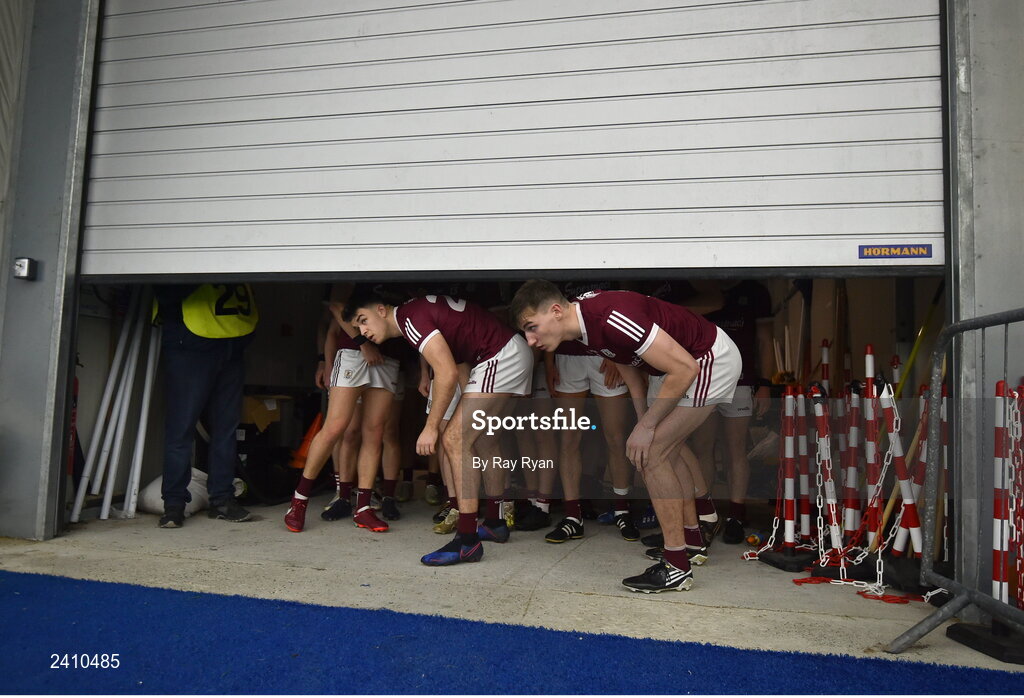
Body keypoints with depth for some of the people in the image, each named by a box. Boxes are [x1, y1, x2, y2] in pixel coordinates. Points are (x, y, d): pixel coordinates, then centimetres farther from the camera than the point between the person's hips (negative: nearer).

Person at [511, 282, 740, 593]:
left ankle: (676, 566, -1)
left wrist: (647, 427, -21)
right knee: (668, 444, 22)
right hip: (680, 359, 10)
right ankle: (692, 539, 39)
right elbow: (627, 359, 13)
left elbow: (684, 368, -29)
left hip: (711, 361, -10)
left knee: (651, 453, -13)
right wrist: (643, 419, 9)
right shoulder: (584, 319, -5)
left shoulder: (610, 319, -34)